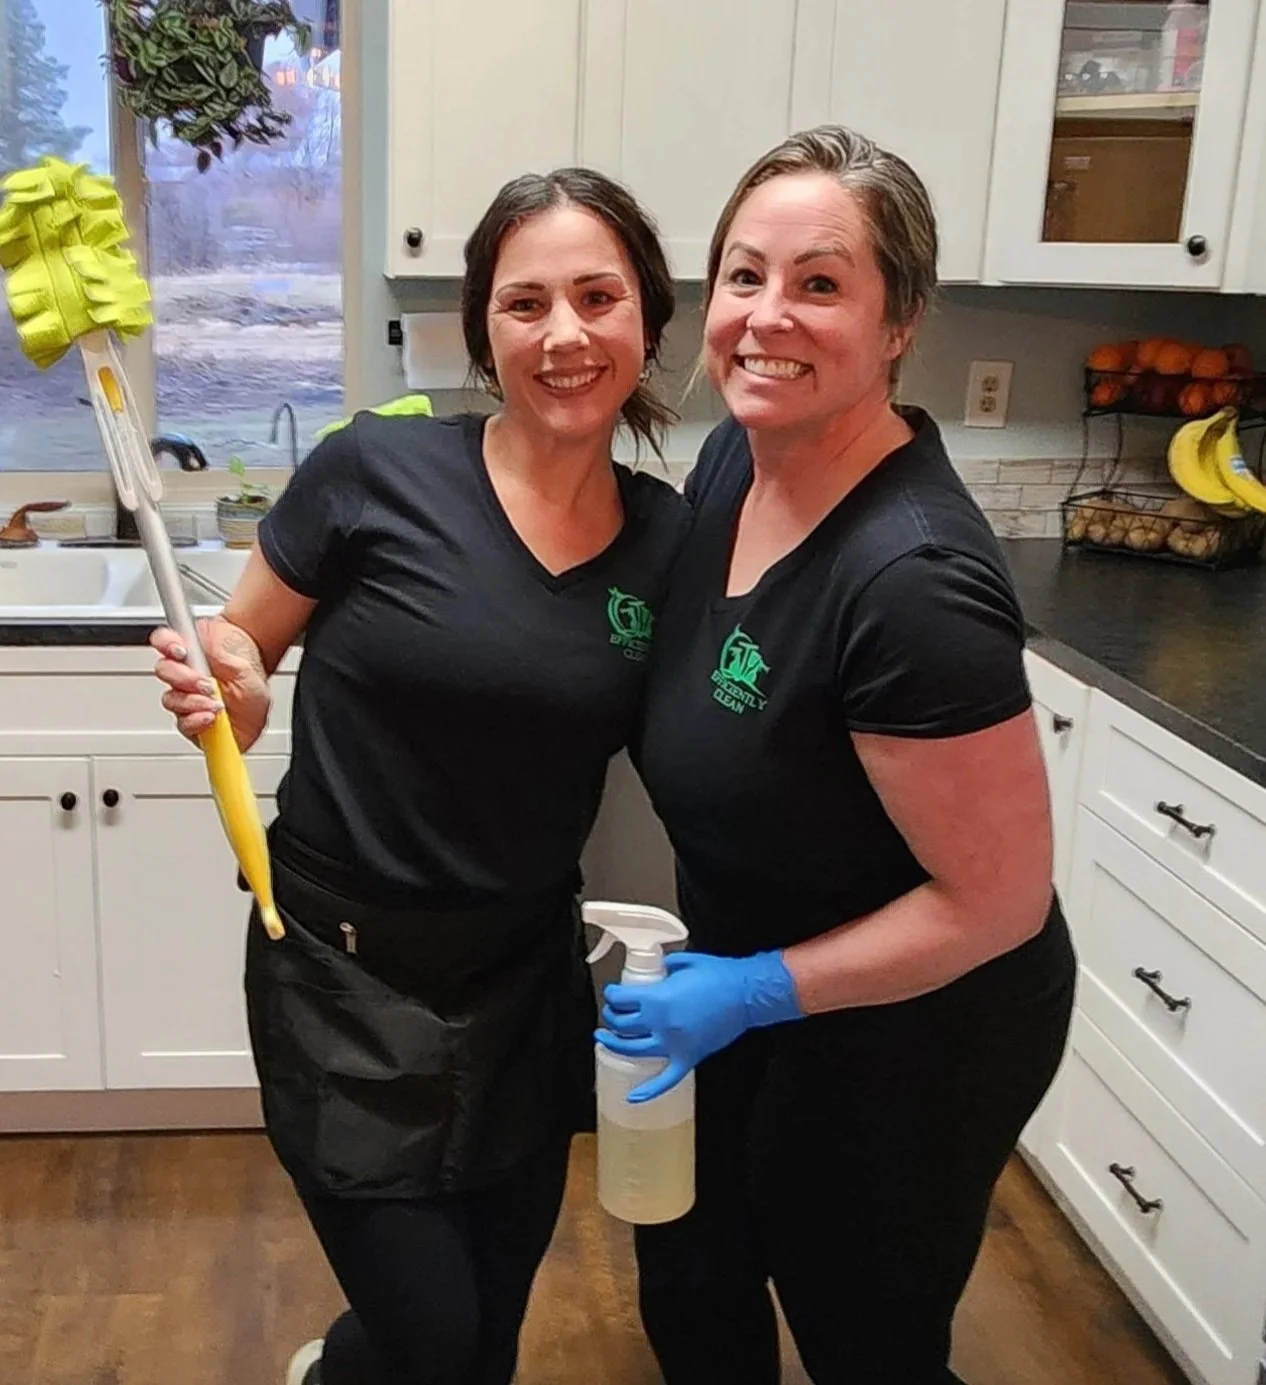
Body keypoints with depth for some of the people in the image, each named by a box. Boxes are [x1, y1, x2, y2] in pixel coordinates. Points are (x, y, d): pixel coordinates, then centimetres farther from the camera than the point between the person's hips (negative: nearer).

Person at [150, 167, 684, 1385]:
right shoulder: (377, 472, -15)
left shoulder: (671, 538, -3)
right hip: (347, 966, -4)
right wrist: (227, 698, -25)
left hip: (528, 971, 4)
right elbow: (238, 656, -4)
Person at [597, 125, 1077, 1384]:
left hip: (906, 1036, -8)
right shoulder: (736, 453, -9)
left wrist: (755, 991, -22)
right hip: (746, 974, 8)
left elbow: (998, 900, -26)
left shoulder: (911, 579, -34)